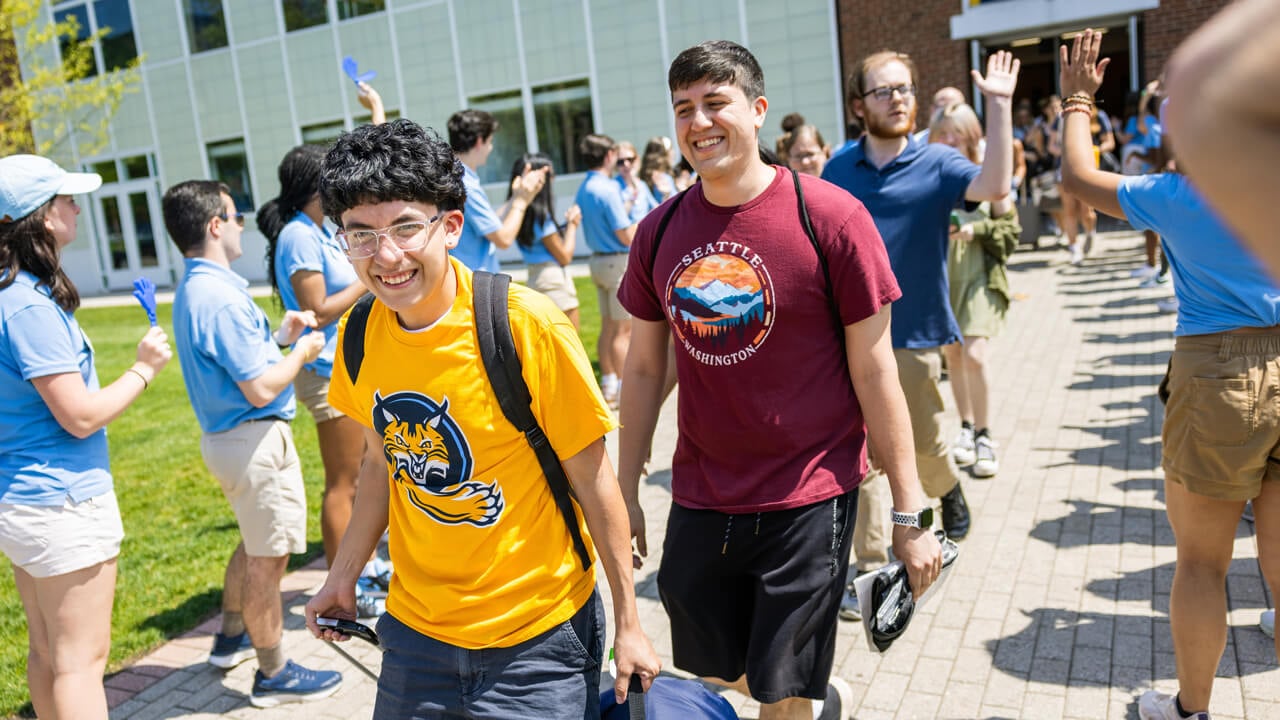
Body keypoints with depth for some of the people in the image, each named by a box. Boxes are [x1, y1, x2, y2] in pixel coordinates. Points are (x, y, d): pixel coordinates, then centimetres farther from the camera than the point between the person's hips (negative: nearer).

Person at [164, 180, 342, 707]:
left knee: (255, 543, 27)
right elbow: (260, 389, -25)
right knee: (268, 556, 3)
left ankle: (232, 637, 43)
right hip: (255, 439, -11)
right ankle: (273, 673, 17)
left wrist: (279, 335, 10)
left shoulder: (194, 289, 10)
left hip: (226, 437, 11)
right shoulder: (221, 297, -23)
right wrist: (302, 352, -9)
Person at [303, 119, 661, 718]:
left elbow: (593, 481, -13)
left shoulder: (528, 326, -20)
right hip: (415, 629, 5)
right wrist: (344, 574, 12)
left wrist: (628, 624, -8)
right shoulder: (359, 337, -6)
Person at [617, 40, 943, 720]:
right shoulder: (659, 231, 0)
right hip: (699, 503, 5)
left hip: (807, 503, -4)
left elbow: (874, 373, -9)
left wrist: (909, 513, -7)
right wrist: (625, 494, 9)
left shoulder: (831, 217, -12)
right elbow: (643, 370, 7)